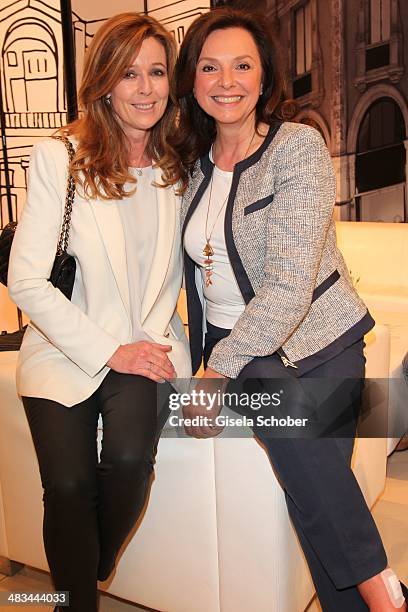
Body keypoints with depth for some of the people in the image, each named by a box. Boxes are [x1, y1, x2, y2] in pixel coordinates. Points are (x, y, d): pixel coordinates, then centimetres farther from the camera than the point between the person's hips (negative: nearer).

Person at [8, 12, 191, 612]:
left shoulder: (181, 165, 5)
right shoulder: (58, 158, -6)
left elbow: (192, 263, 9)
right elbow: (26, 279, -9)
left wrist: (150, 341, -9)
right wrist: (109, 352, -14)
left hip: (149, 345, 2)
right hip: (64, 350, -1)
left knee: (130, 459, -23)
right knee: (69, 484, -18)